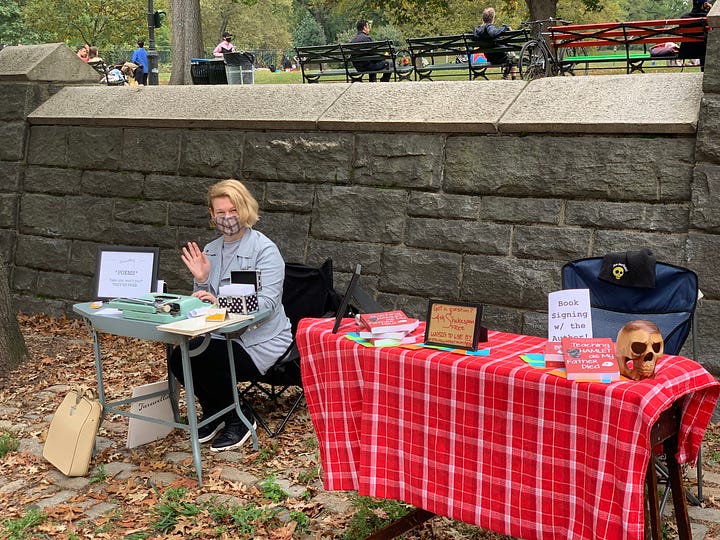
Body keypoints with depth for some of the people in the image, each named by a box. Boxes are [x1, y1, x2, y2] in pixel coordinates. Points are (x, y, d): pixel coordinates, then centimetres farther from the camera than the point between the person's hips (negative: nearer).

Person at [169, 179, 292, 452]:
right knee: (178, 358, -18)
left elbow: (266, 304, -21)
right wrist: (201, 280, -10)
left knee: (201, 357, -27)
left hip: (260, 342, -6)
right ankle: (214, 415, 10)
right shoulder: (210, 251, 10)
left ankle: (238, 419, -1)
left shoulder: (265, 250, -11)